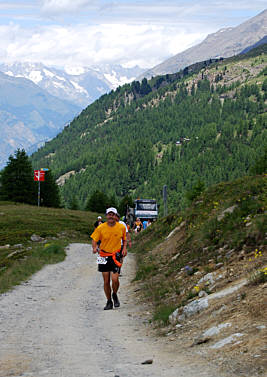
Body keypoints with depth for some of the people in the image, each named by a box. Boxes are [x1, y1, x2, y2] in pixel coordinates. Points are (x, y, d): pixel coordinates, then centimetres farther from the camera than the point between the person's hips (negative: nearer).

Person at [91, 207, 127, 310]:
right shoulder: (101, 228, -7)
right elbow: (94, 240, -3)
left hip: (116, 255, -1)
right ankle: (109, 302, 20)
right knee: (106, 281, 4)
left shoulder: (121, 227, -2)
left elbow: (124, 239, 14)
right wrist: (94, 247, -24)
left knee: (115, 279, -15)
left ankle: (115, 295, 15)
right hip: (103, 256, 1)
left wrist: (124, 248, -2)